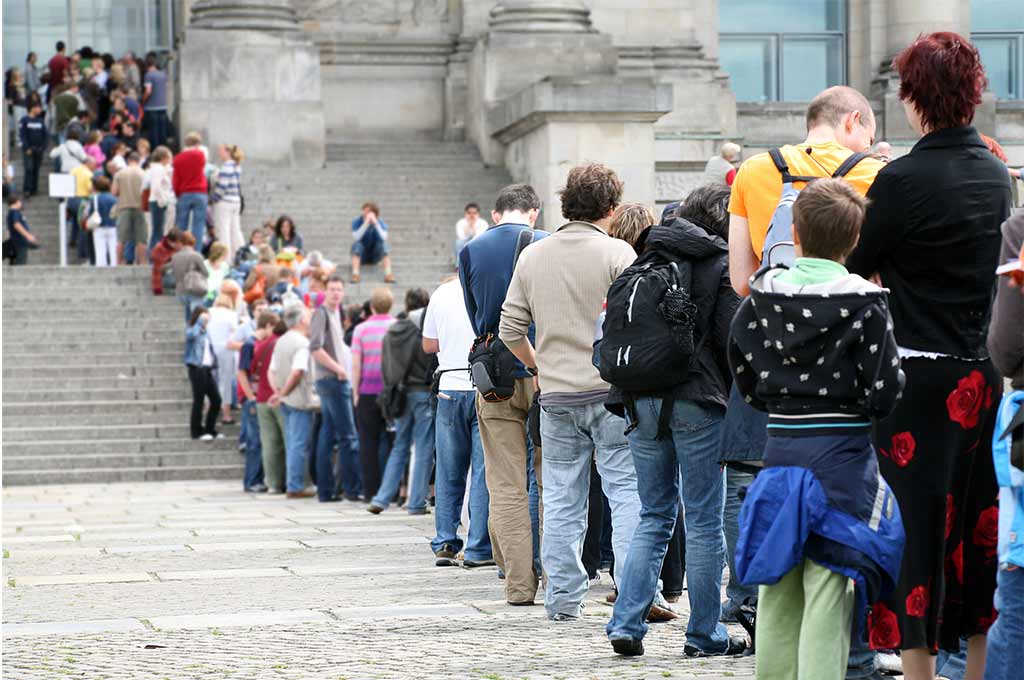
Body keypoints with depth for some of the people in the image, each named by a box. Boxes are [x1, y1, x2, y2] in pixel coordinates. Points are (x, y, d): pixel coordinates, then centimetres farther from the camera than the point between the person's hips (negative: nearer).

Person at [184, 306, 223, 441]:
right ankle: (197, 431, 8)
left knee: (216, 400, 5)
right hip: (197, 369, -8)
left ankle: (210, 429, 17)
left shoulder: (205, 332, 17)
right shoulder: (191, 331, -6)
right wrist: (200, 320, -23)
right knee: (199, 400, -2)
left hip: (207, 369, 8)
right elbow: (193, 334, -32)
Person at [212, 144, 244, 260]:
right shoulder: (237, 166, 11)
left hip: (224, 203, -9)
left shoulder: (226, 167, -15)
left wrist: (215, 198, -9)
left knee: (223, 233, -4)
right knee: (235, 231, 13)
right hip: (236, 202, 9)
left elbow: (222, 185, -21)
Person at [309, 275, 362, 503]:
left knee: (328, 435, 8)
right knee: (348, 437, -10)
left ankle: (326, 490, 10)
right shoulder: (321, 313, -8)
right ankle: (352, 487, -10)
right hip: (332, 381, -9)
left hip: (337, 380, 9)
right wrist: (338, 368, -16)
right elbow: (315, 348, -19)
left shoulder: (335, 313, 20)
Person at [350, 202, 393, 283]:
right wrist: (366, 224, -37)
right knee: (357, 244, -31)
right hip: (361, 256, -1)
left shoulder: (381, 223, -10)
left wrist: (376, 223, -35)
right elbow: (356, 238, -29)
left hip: (375, 257, 1)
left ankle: (388, 274, -39)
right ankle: (355, 274, -44)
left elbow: (384, 238, -27)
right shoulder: (357, 222, -13)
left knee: (383, 244, -27)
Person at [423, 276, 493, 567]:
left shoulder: (441, 294, 5)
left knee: (448, 473, 11)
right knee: (484, 472, 0)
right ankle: (479, 549, -1)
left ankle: (444, 544, 10)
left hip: (451, 388, 3)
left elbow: (429, 345, 13)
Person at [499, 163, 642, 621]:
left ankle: (563, 597, 11)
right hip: (611, 390, -4)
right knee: (626, 490, -1)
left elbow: (510, 328, 9)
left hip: (556, 395, 4)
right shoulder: (616, 253, -7)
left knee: (562, 499, 9)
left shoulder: (533, 256, 8)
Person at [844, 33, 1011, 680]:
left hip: (918, 376, -6)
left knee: (916, 527, 1)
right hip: (980, 372, 6)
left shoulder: (905, 179, -15)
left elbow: (856, 264, -8)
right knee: (978, 526, 13)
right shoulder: (995, 173, 6)